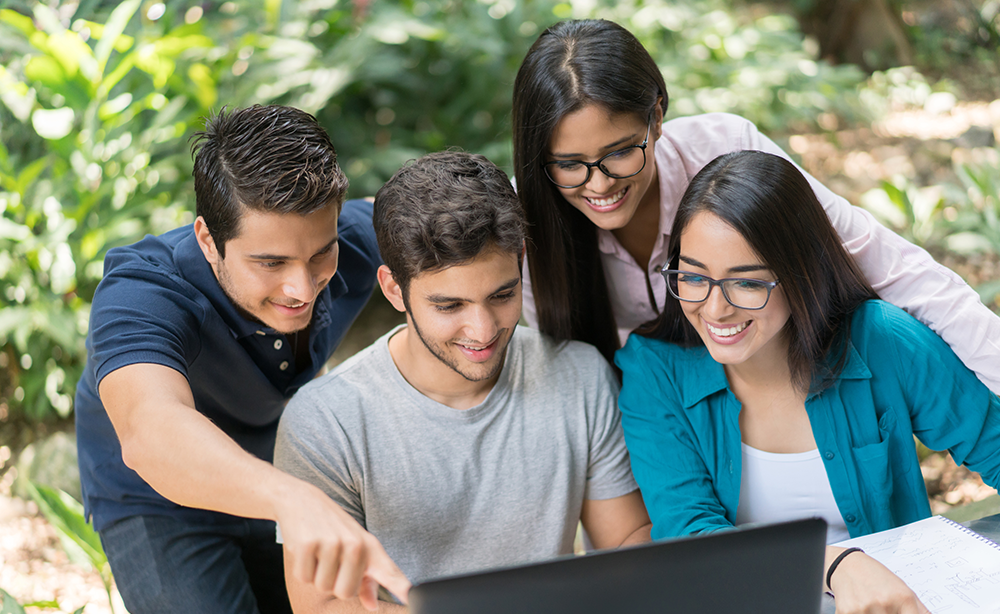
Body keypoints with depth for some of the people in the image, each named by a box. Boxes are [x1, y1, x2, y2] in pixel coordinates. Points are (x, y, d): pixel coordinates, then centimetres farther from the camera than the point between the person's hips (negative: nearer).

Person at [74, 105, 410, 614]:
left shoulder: (358, 239, -23)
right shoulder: (140, 296, -38)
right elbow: (149, 435, -59)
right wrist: (295, 499, -75)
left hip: (279, 485, 5)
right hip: (160, 505, -5)